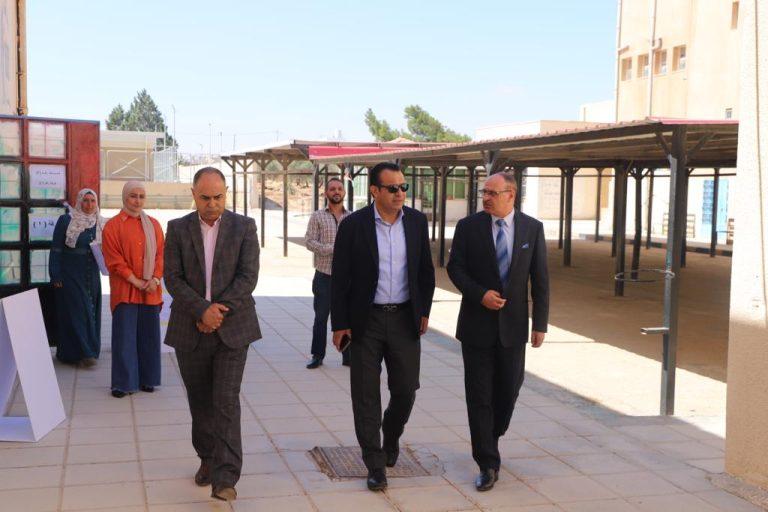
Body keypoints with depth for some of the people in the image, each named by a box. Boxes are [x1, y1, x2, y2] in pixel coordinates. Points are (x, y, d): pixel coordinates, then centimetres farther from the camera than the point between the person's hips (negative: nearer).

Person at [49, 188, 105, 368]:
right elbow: (56, 249, -5)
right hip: (70, 276, -4)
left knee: (91, 312, 7)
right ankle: (81, 353, -3)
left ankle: (89, 350, 16)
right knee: (76, 312, -6)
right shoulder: (66, 220, -4)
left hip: (92, 277, 4)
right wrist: (56, 276, -10)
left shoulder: (100, 223, 8)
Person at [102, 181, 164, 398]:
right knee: (124, 337, -2)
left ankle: (146, 379, 17)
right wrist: (135, 281, -12)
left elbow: (161, 254, 8)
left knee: (148, 336, 7)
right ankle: (123, 383, 4)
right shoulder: (113, 225, -2)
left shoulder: (153, 225, 11)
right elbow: (113, 260, -7)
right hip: (125, 290, -4)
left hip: (151, 290, 4)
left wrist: (155, 279, -8)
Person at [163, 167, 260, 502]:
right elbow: (172, 278, -4)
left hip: (232, 328, -2)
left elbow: (248, 276, -6)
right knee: (200, 401, 13)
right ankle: (207, 459, 31)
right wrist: (203, 309, -17)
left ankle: (225, 478, -9)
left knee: (226, 401, -8)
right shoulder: (178, 229, 4)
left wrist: (219, 312, -14)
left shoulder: (244, 227, 1)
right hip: (190, 331, 2)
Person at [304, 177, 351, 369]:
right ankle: (317, 355, 16)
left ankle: (348, 356, 15)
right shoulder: (317, 217, 3)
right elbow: (309, 241, -6)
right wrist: (332, 249, -18)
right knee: (321, 316, 6)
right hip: (324, 275, -1)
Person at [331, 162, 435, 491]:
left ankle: (391, 435, 38)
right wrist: (339, 324, -5)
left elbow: (426, 270, 10)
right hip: (366, 320, -2)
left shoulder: (416, 221, 2)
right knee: (366, 395, 3)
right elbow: (340, 278, -5)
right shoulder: (353, 225, -8)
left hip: (404, 318, 3)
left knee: (405, 389, 7)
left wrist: (424, 311, 7)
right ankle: (375, 465, 15)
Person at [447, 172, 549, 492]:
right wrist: (481, 294, -18)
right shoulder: (468, 226, -3)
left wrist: (540, 324, -1)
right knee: (479, 395, 1)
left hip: (513, 325, 1)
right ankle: (488, 464, 9)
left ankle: (491, 440, 38)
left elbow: (540, 279, 1)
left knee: (508, 390, 11)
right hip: (477, 323, -1)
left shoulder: (532, 228, 0)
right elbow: (455, 267, -3)